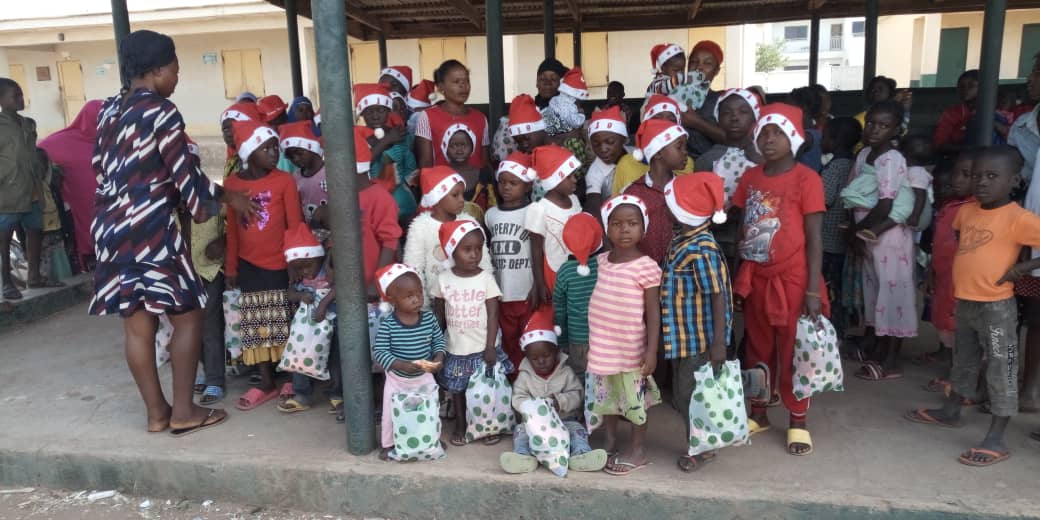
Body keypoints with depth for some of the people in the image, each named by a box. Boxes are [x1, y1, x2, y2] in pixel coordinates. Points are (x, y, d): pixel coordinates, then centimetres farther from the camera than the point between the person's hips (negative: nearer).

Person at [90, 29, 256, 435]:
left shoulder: (109, 110, 14)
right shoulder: (161, 112, -9)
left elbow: (102, 168, 18)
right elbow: (183, 172, -7)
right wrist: (223, 198, 9)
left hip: (110, 227, 8)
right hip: (149, 228, -8)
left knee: (137, 323, 11)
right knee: (188, 314, 2)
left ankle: (156, 412, 19)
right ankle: (183, 412, 6)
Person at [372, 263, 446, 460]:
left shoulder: (429, 317, -13)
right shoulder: (387, 324, -22)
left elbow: (439, 340, -2)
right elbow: (379, 352, -23)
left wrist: (438, 358, -21)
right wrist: (402, 365, -33)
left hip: (425, 376, 3)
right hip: (397, 379, -2)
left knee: (431, 411, 17)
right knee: (392, 414, 13)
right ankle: (388, 444, 36)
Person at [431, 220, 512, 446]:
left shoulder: (486, 278, -9)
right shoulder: (443, 279, -5)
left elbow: (493, 315, -9)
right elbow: (438, 315, 4)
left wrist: (490, 347, -12)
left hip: (483, 348, -1)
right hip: (456, 349, 2)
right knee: (457, 388, 15)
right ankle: (460, 425, 33)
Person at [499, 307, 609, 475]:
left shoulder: (566, 373, 1)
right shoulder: (525, 376, 3)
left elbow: (577, 395, -5)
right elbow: (518, 399, -5)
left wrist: (560, 401, -25)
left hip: (564, 419, -1)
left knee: (577, 429, -27)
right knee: (520, 430, -24)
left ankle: (581, 453, -49)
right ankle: (523, 455, -48)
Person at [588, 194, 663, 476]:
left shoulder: (646, 266, -14)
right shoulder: (601, 261, 3)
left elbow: (653, 312, -12)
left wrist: (652, 350, -17)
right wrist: (589, 341, 12)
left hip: (630, 350, -5)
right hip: (601, 347, 6)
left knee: (634, 400, 10)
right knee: (605, 397, 18)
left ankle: (637, 452, 26)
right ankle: (610, 445, 35)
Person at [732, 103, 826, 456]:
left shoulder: (806, 179, -9)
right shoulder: (750, 178, 5)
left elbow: (814, 238, -9)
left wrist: (813, 290, -12)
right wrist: (738, 276, 8)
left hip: (792, 280, -5)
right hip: (755, 279, 5)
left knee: (793, 353, 6)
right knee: (758, 350, 15)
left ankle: (797, 422, 21)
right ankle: (758, 414, 31)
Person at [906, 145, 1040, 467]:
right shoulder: (967, 211, 5)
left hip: (996, 306, -8)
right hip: (964, 302, 8)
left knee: (1001, 370, 0)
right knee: (964, 361, 23)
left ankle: (996, 440, 5)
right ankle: (950, 411, 40)